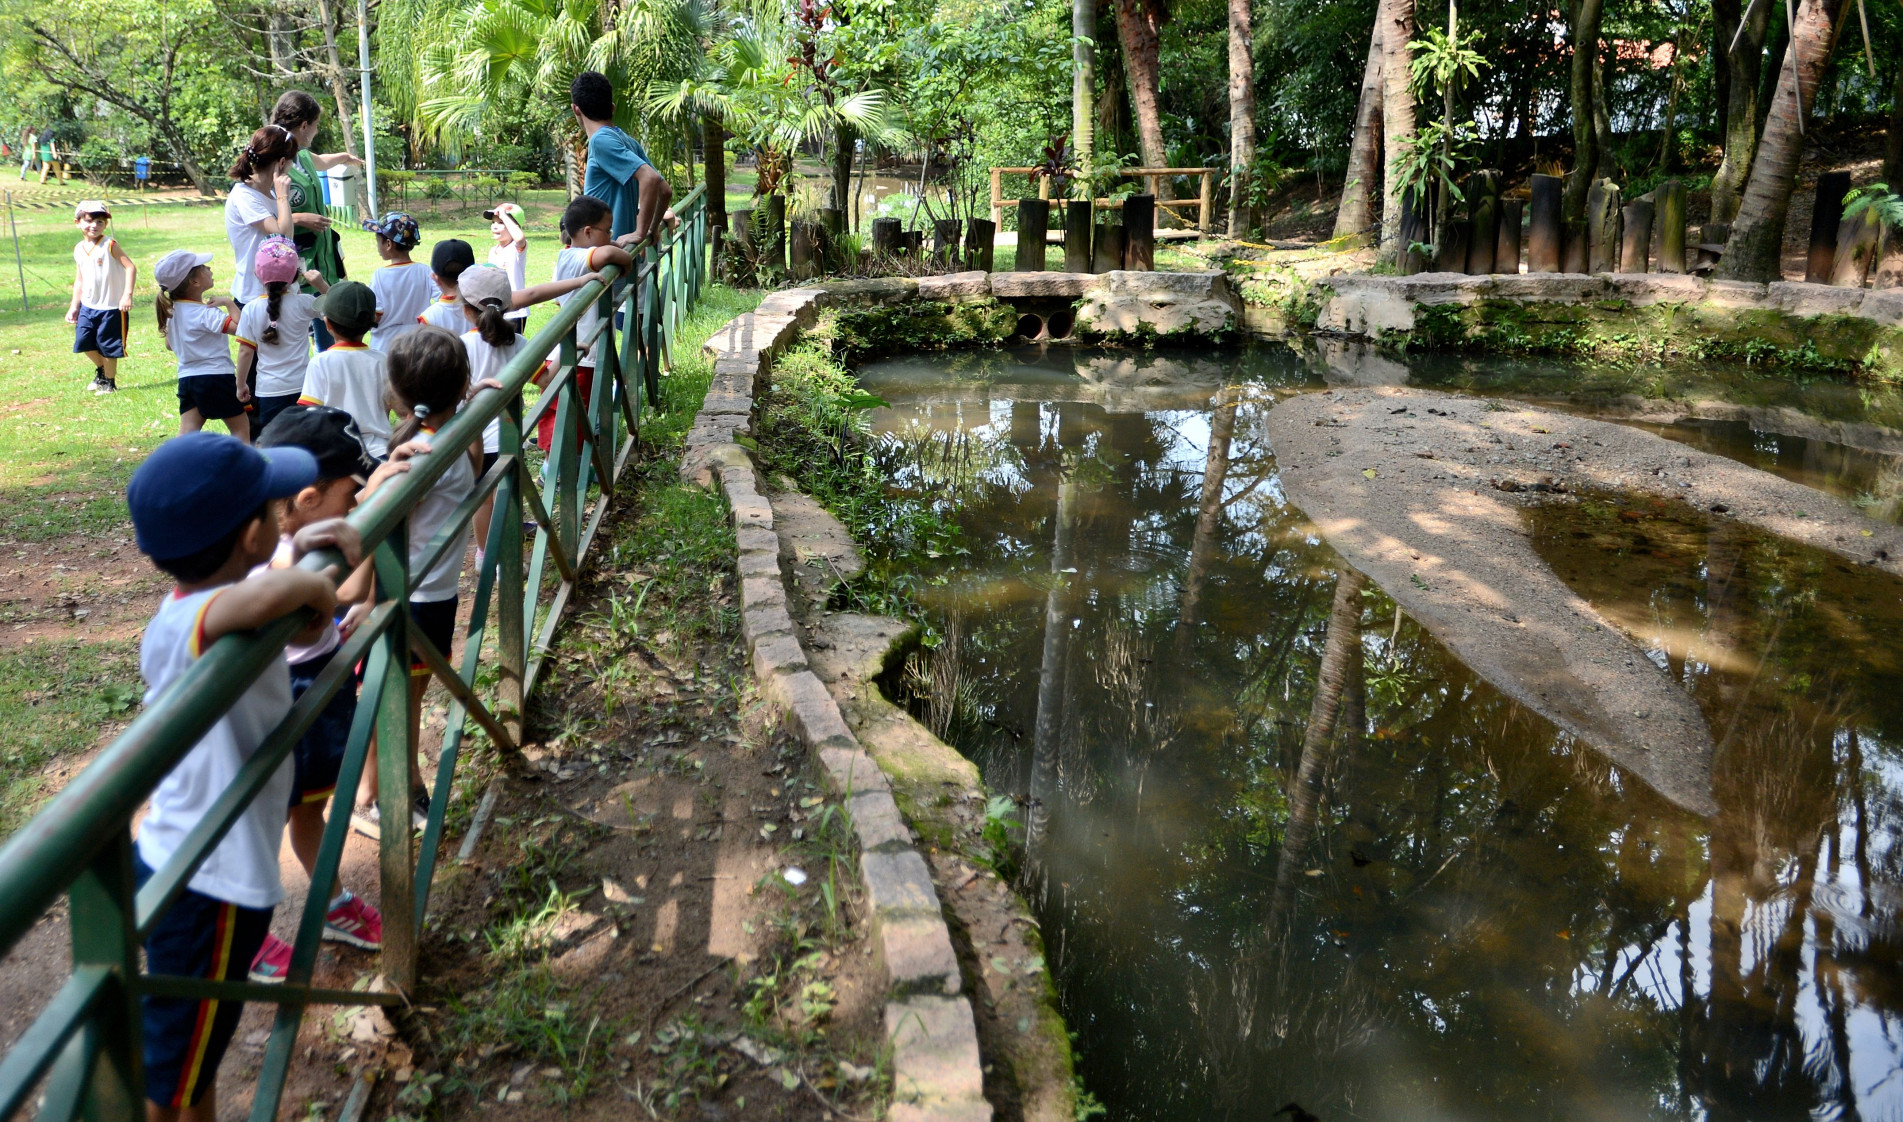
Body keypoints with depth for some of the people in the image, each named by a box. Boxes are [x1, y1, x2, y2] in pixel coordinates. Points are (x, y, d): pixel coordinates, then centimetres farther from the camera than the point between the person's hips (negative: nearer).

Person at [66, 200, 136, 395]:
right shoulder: (79, 250, 6)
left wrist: (127, 295, -25)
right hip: (88, 306, 6)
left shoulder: (110, 245, -12)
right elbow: (79, 280, 14)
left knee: (108, 346, 2)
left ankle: (109, 382, 19)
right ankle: (100, 370, 31)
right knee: (84, 341, 5)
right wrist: (74, 306, 13)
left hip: (111, 307, -6)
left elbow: (131, 267, -17)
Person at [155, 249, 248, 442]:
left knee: (186, 432, 3)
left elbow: (169, 345, 19)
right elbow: (239, 326, -31)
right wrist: (229, 303, -19)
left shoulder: (172, 311, 8)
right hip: (216, 377, -7)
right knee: (241, 428, 6)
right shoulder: (206, 313, -17)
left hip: (186, 378, 7)